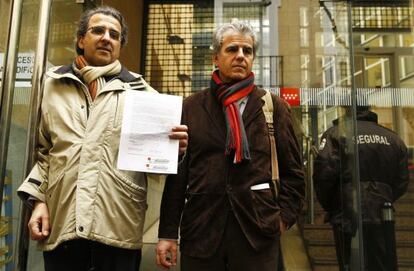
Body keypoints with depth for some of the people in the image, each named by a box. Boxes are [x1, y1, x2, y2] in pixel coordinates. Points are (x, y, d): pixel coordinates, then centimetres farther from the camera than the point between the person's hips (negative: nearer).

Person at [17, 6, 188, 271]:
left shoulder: (139, 90, 8)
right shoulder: (53, 86, 14)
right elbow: (42, 150, 17)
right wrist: (38, 200, 7)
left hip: (119, 226, -1)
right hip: (60, 224, 2)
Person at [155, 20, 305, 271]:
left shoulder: (275, 107, 7)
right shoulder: (192, 107, 6)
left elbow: (293, 172, 9)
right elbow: (177, 173, 3)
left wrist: (283, 218, -1)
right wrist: (168, 233, 1)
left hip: (258, 231, 0)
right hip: (200, 231, 1)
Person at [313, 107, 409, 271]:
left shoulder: (336, 133, -5)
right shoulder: (393, 138, 11)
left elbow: (323, 173, -16)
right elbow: (401, 182, 10)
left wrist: (328, 207, -1)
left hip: (348, 217, -4)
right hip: (381, 218, 5)